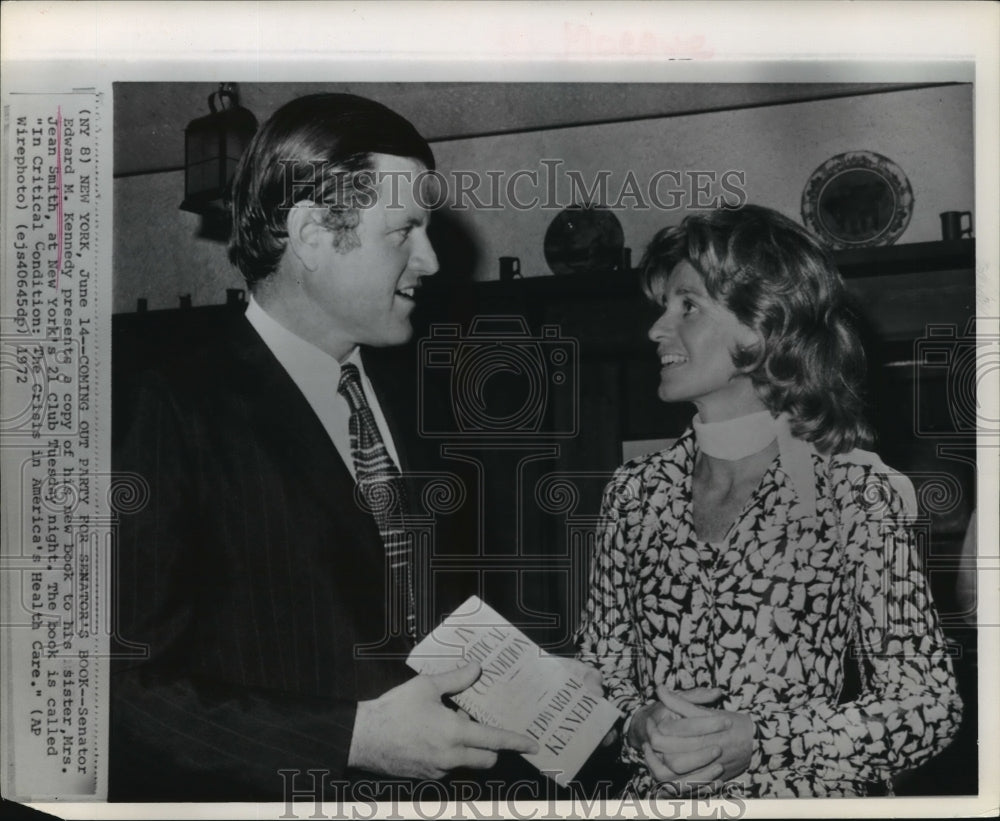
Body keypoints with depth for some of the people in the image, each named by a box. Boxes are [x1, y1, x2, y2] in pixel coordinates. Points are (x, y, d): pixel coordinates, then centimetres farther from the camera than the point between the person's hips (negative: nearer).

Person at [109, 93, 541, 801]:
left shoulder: (394, 401, 7)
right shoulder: (177, 412, -15)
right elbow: (127, 687, -20)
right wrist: (353, 738, -23)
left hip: (415, 766, 6)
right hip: (259, 792, -6)